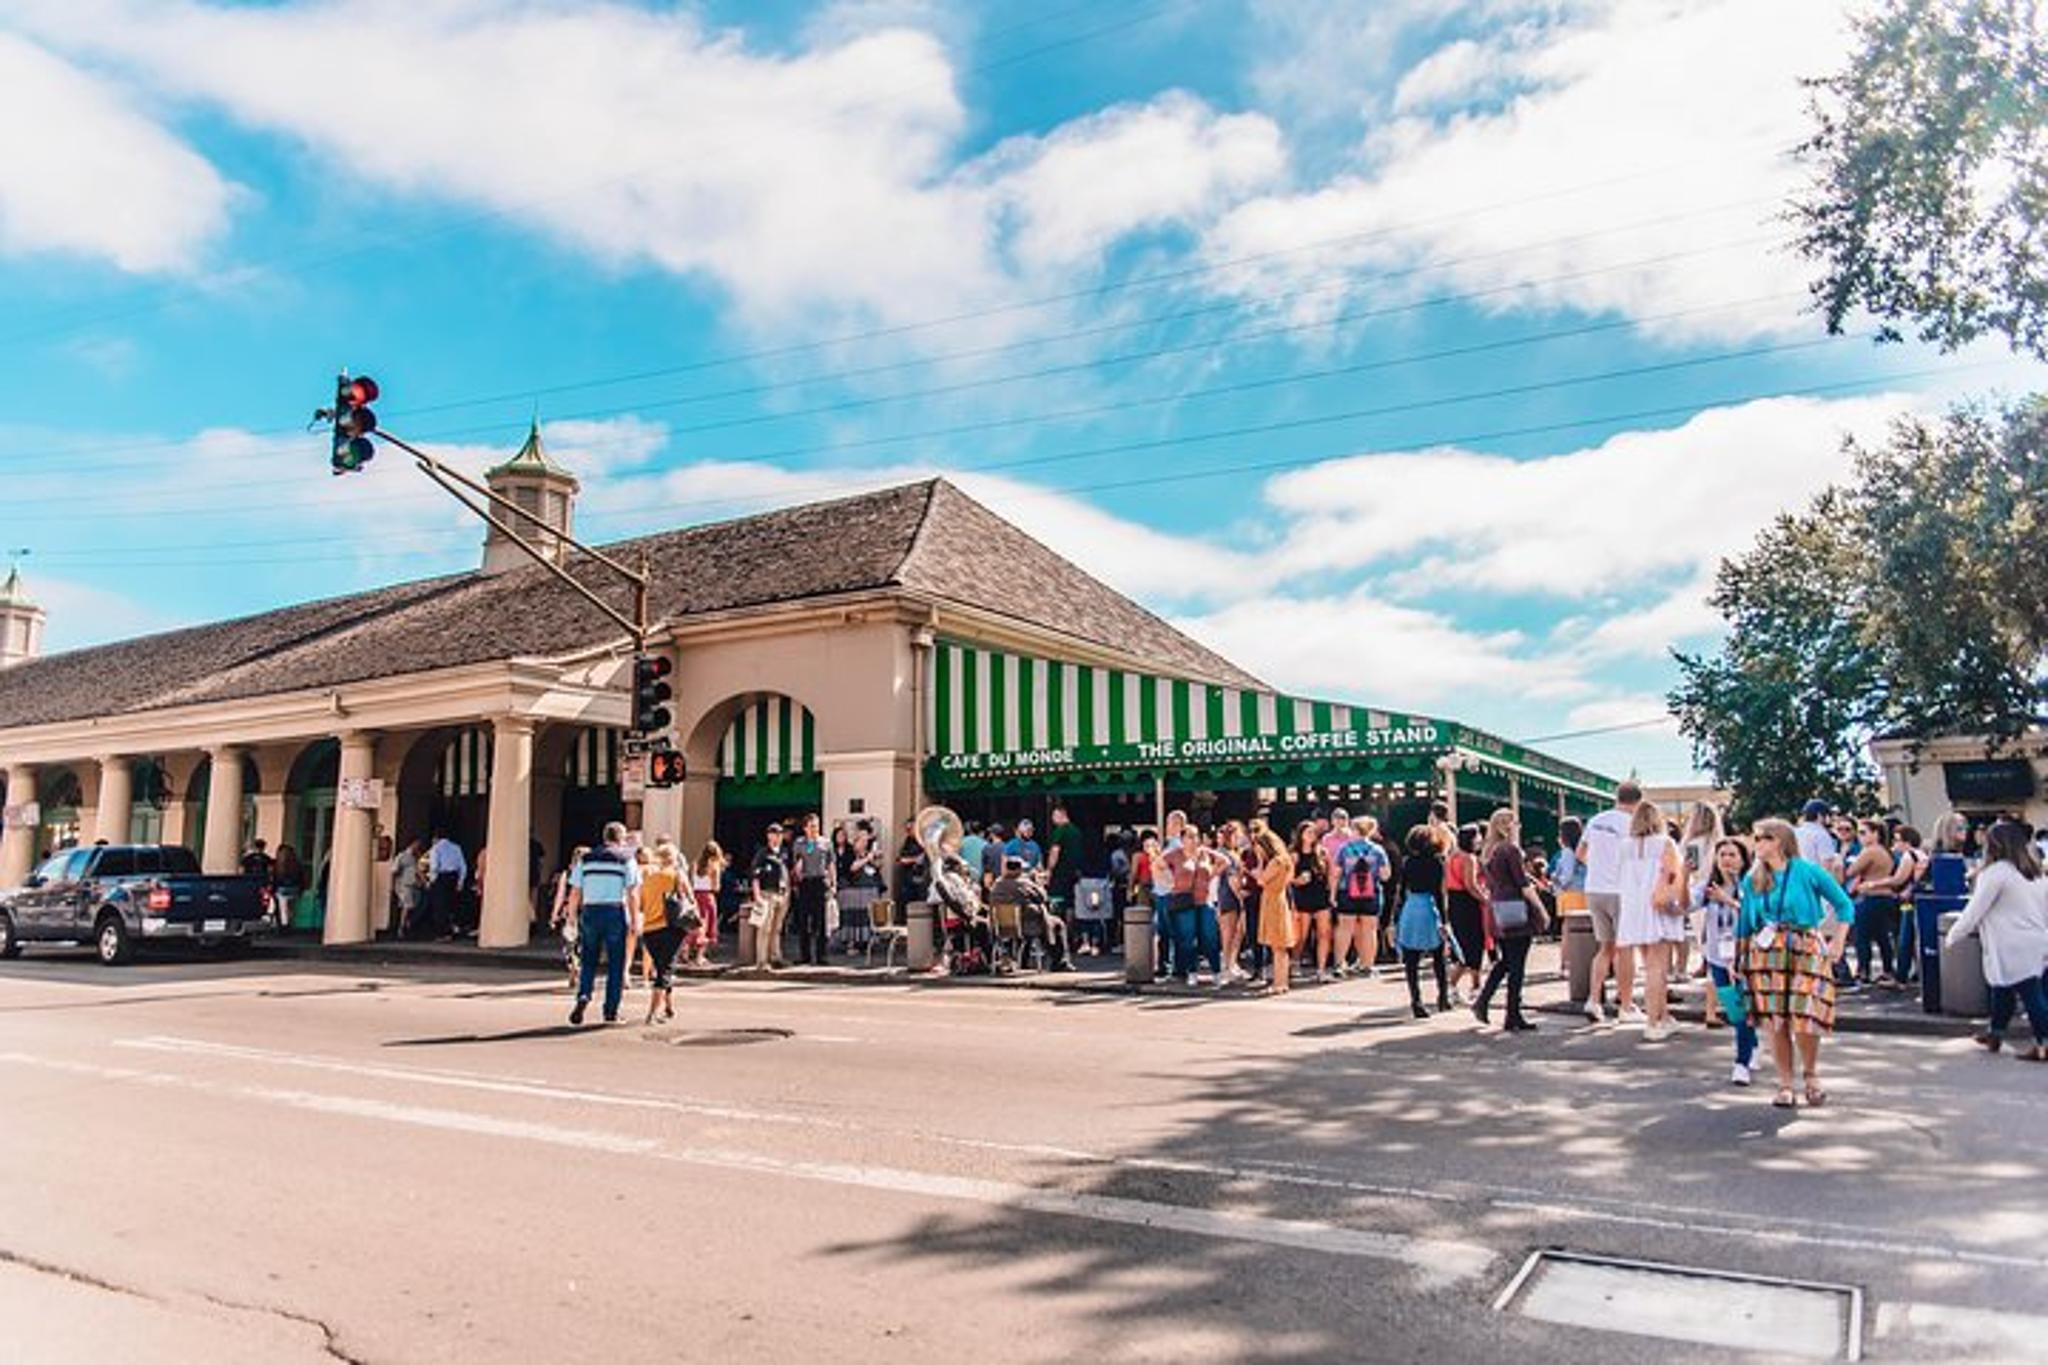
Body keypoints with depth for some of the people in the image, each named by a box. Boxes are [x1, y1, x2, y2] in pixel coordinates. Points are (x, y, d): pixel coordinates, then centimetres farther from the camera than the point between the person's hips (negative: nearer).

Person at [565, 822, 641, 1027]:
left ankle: (583, 996, -8)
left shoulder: (586, 859, 11)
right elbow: (632, 895, -4)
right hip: (615, 912, -2)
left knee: (589, 961, 15)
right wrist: (635, 921, 1)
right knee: (615, 964, 6)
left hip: (590, 912, 2)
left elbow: (575, 893, 9)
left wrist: (573, 919, 17)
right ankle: (611, 1011, 8)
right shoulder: (626, 859, 2)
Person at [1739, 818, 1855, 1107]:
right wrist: (1738, 958, 7)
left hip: (1806, 951, -3)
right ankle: (1785, 1084, 12)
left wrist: (1837, 942, -3)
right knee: (1774, 1022, 0)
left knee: (1805, 1020, -9)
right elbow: (1745, 923, 13)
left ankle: (1811, 1076, 18)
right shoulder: (1753, 880, 9)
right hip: (1766, 952, 3)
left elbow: (1844, 904, 5)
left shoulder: (1808, 871, -2)